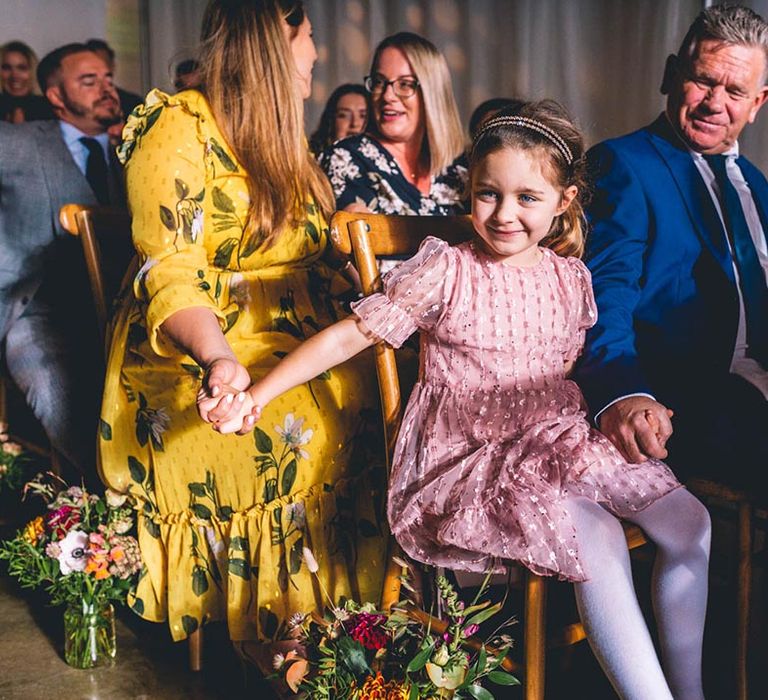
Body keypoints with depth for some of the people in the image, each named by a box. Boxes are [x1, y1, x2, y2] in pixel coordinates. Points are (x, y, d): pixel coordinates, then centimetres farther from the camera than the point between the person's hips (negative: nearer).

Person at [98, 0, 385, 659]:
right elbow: (171, 271, -17)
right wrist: (216, 356, -37)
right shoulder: (181, 128, -5)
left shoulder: (278, 136, 20)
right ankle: (276, 642, -20)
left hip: (293, 343, 8)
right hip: (194, 358, -7)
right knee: (308, 428, -31)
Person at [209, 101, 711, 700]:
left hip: (555, 446, 7)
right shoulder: (446, 273, -9)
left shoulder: (570, 278, 7)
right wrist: (258, 395, -16)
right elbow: (352, 335, -10)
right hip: (469, 459, -6)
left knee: (688, 523, -3)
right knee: (598, 538, -28)